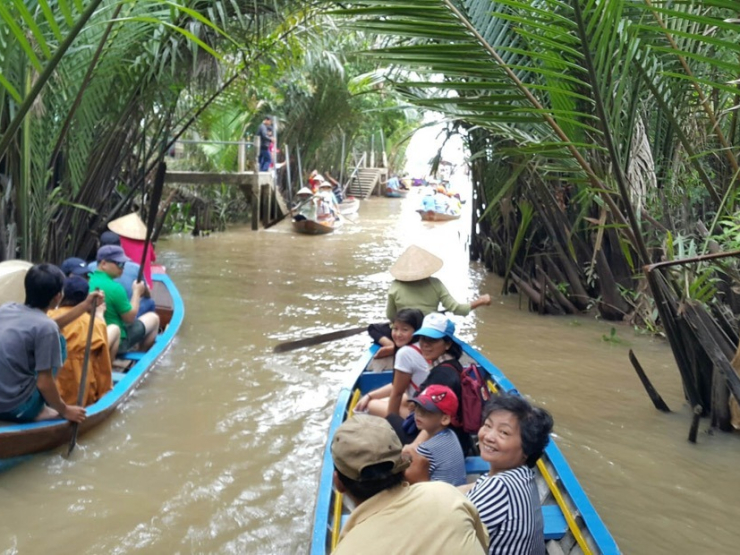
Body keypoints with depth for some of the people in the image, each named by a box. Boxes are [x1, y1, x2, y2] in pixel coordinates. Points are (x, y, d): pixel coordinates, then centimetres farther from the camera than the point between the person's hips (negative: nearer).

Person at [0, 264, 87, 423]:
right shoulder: (45, 327, -17)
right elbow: (44, 383, -15)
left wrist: (84, 306, 24)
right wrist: (65, 410, 1)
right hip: (15, 407, -7)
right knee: (59, 342, 5)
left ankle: (36, 409, 21)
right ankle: (38, 411, 8)